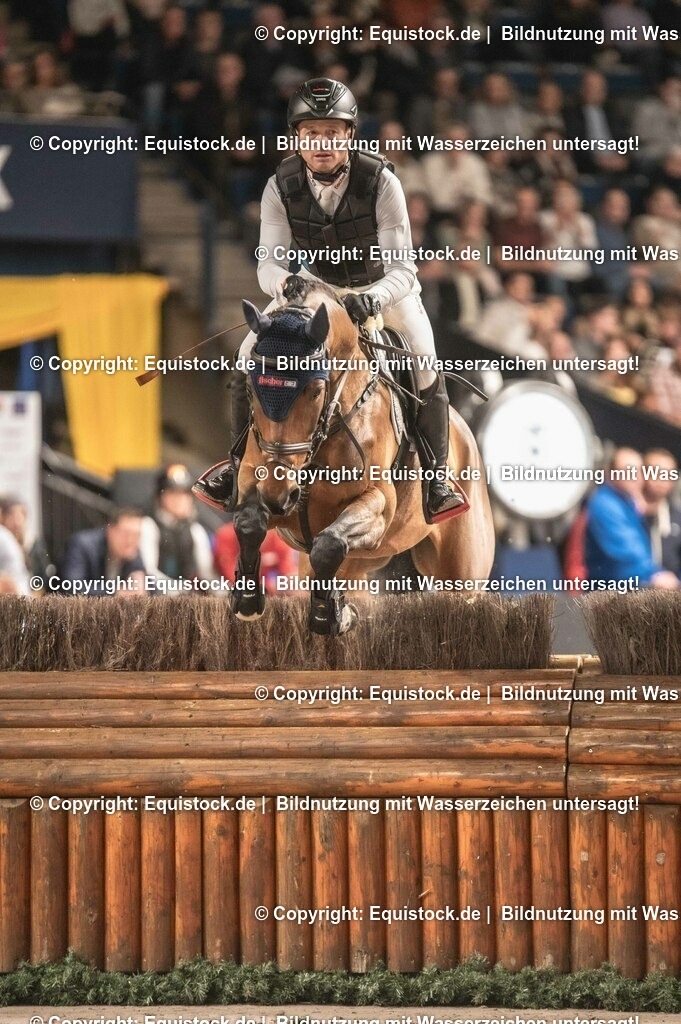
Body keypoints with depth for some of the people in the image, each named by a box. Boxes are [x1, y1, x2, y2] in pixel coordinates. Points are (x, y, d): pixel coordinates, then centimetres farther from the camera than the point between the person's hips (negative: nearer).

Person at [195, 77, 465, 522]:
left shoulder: (381, 182, -31)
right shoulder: (281, 188, -23)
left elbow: (403, 269, -33)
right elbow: (269, 262, -23)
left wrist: (371, 299, -54)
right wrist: (284, 283, -48)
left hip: (383, 285, -3)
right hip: (315, 283, 3)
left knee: (424, 365, -23)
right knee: (251, 357, -9)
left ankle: (437, 477, -3)